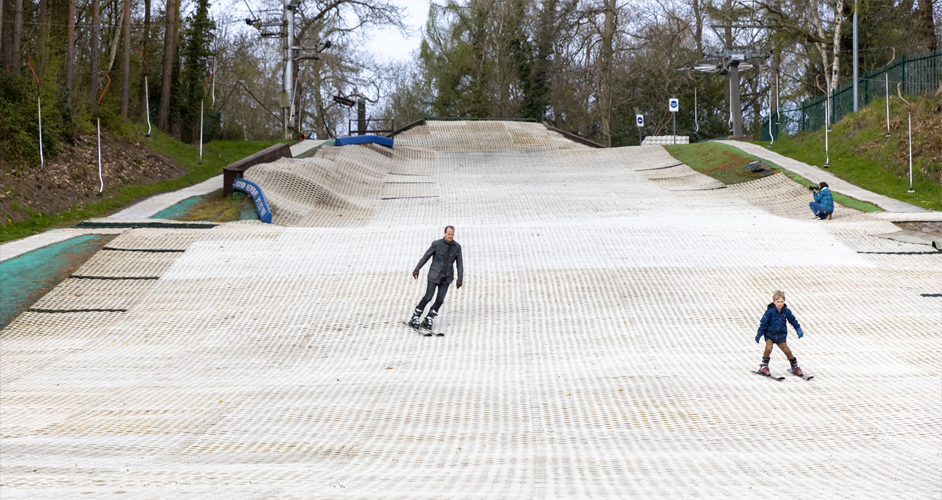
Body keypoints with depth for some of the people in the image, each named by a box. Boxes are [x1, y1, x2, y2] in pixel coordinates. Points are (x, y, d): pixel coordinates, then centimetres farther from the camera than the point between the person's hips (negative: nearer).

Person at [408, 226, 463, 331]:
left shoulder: (457, 247, -2)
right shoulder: (437, 244, -8)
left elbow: (459, 264, 4)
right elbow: (426, 256, 1)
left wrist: (460, 279, 0)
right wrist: (417, 269, 4)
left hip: (446, 278, 3)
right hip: (434, 275, -3)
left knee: (440, 299, -5)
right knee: (428, 297, -7)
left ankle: (429, 319, 9)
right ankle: (415, 317, 6)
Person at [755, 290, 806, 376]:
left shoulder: (786, 311, -4)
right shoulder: (770, 311, -14)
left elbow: (793, 320, 11)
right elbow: (764, 323, -10)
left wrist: (798, 330, 8)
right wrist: (759, 334, -9)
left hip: (781, 335, 3)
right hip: (769, 334, -2)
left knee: (787, 351, -1)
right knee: (768, 348, -23)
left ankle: (795, 367, 19)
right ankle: (764, 366, -4)